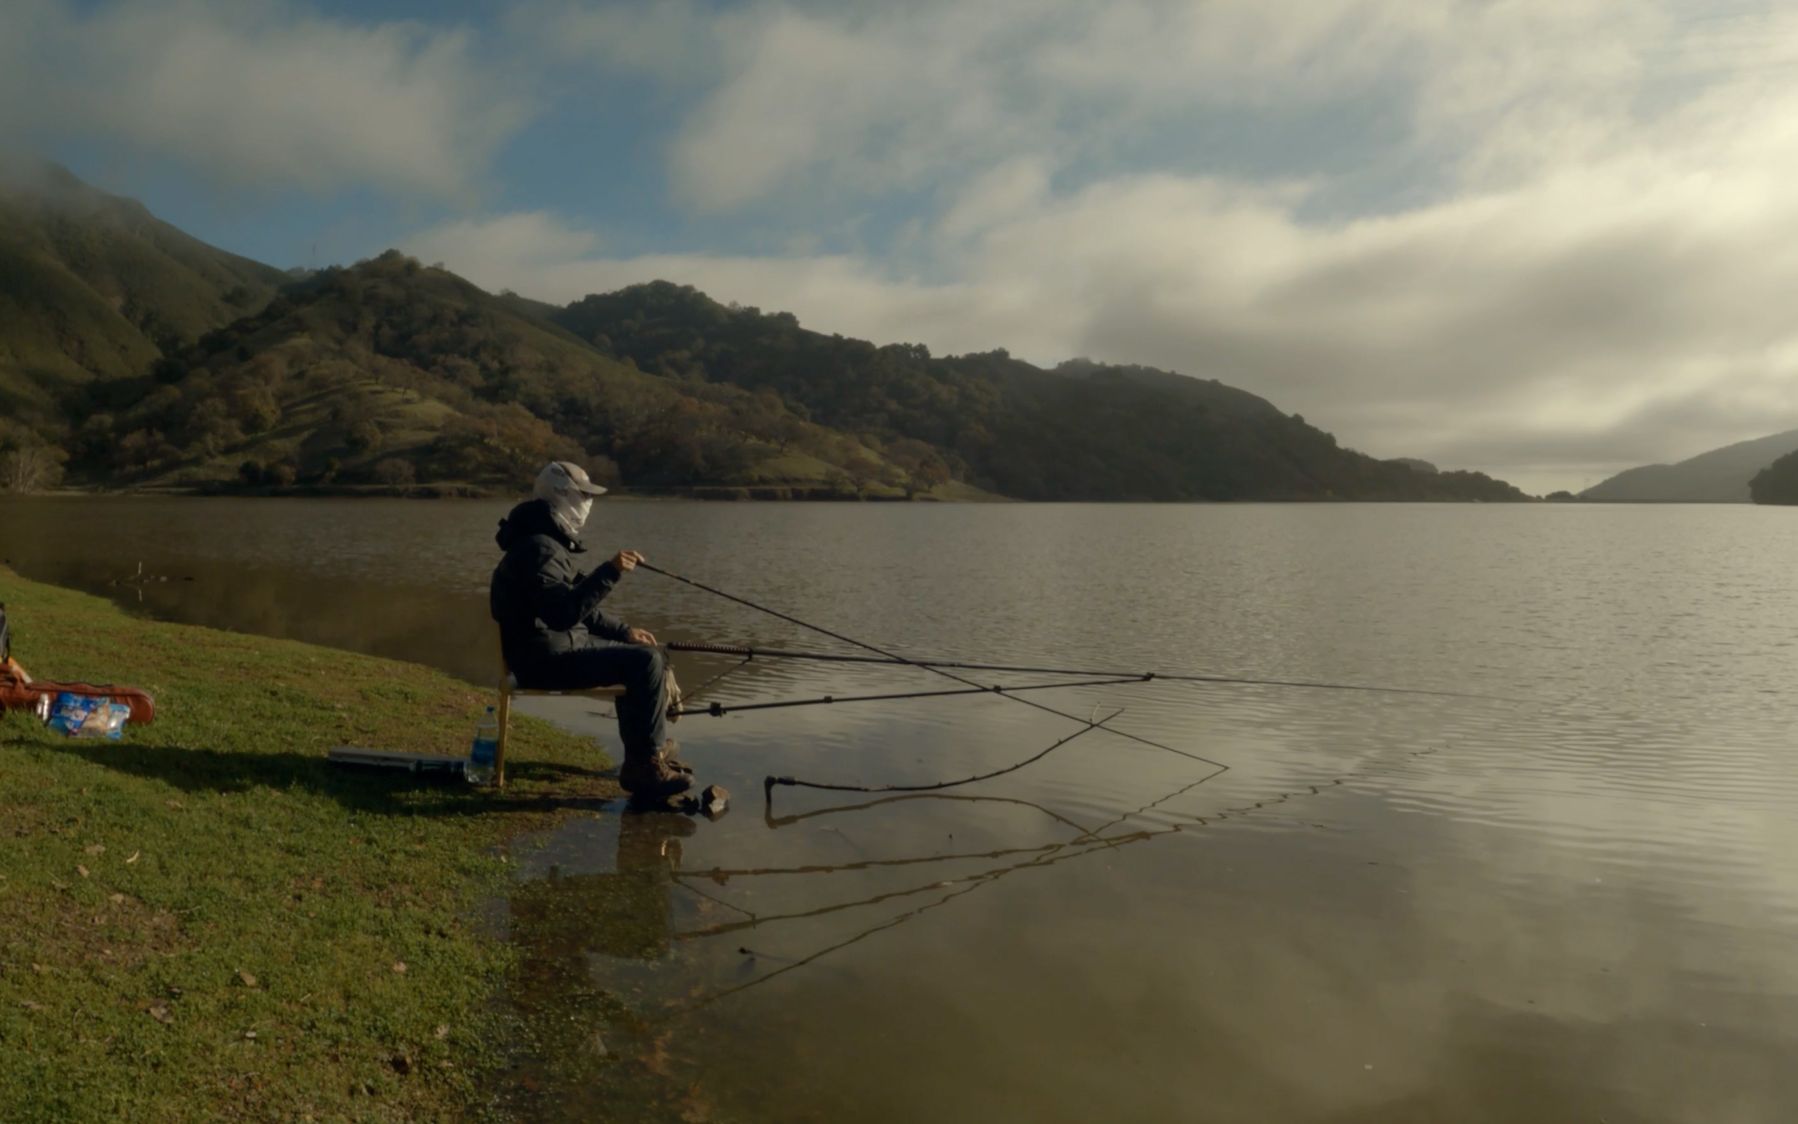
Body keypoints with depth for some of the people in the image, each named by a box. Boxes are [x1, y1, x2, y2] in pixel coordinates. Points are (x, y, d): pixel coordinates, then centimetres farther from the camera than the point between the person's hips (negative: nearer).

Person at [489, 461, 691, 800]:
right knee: (646, 662, -19)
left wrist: (624, 631, 13)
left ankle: (650, 748, 18)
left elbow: (578, 606, 23)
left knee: (647, 654, 14)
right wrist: (608, 572, -35)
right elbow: (563, 612, -32)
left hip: (560, 647, 11)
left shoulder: (552, 542, 16)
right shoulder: (538, 548, -19)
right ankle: (645, 766, -12)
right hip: (548, 659, -11)